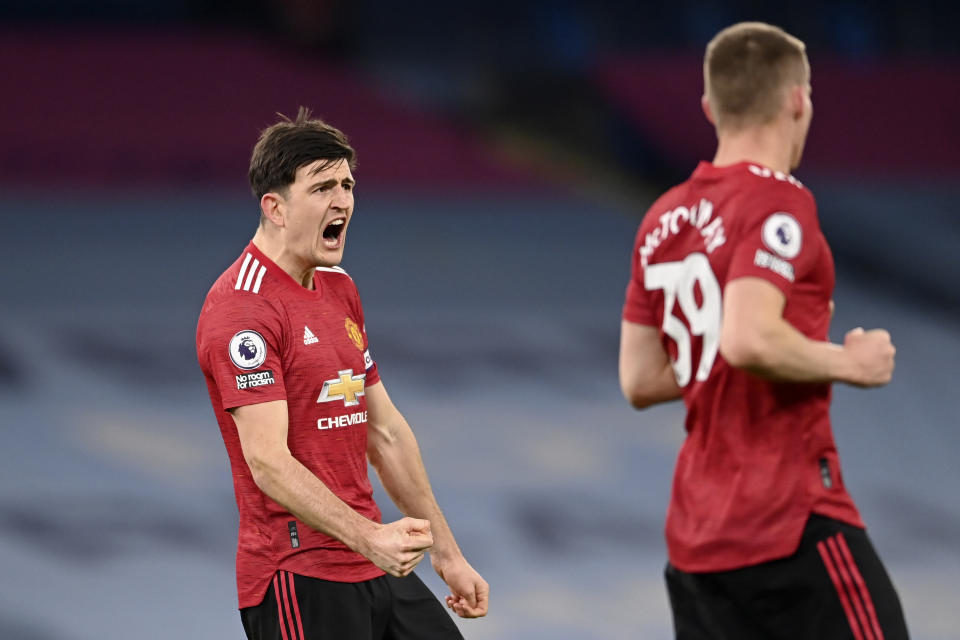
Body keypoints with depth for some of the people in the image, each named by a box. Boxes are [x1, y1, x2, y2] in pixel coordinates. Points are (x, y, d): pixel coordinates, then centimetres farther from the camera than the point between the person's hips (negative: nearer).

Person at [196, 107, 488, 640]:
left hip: (377, 568, 9)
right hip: (300, 583, -9)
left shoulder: (340, 290, 15)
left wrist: (444, 551, 18)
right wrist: (369, 537, -34)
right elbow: (268, 461, -23)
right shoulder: (243, 307, -15)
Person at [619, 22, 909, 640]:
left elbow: (640, 380, 15)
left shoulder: (665, 218, 13)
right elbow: (748, 339, -26)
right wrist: (848, 362, -11)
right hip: (789, 521, -8)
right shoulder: (779, 202, -11)